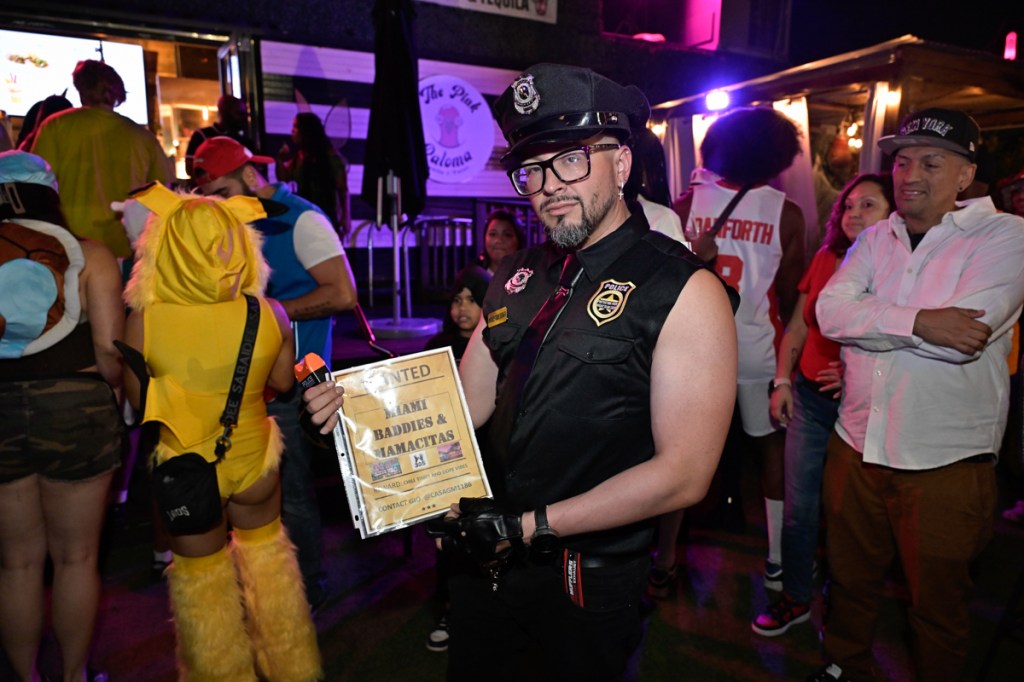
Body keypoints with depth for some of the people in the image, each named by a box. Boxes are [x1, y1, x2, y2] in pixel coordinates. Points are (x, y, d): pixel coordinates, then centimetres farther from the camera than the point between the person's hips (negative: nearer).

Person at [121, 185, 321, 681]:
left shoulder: (144, 321, -22)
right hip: (253, 456, 2)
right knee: (264, 548, 29)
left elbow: (136, 399, -6)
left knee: (200, 572, 22)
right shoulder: (269, 314, -19)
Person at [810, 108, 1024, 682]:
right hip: (856, 446, 5)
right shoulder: (877, 237, 6)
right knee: (850, 579, 23)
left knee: (938, 605, 16)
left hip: (945, 463, -4)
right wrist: (918, 322, -23)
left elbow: (963, 338, -23)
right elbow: (830, 311, -11)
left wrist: (868, 319, -14)